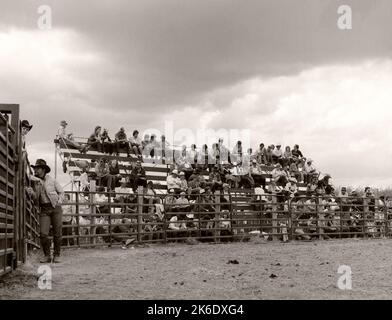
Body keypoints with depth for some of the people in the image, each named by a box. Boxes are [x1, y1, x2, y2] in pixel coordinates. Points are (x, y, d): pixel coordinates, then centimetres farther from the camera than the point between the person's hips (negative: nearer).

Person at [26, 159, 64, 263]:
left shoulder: (52, 180, 2)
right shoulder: (35, 182, 10)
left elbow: (61, 192, 8)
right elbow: (37, 199, 11)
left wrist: (58, 202, -7)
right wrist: (31, 193, -9)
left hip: (55, 208, -2)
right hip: (44, 210, 2)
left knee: (57, 233, -1)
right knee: (44, 233, -11)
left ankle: (57, 255, 11)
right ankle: (47, 256, 1)